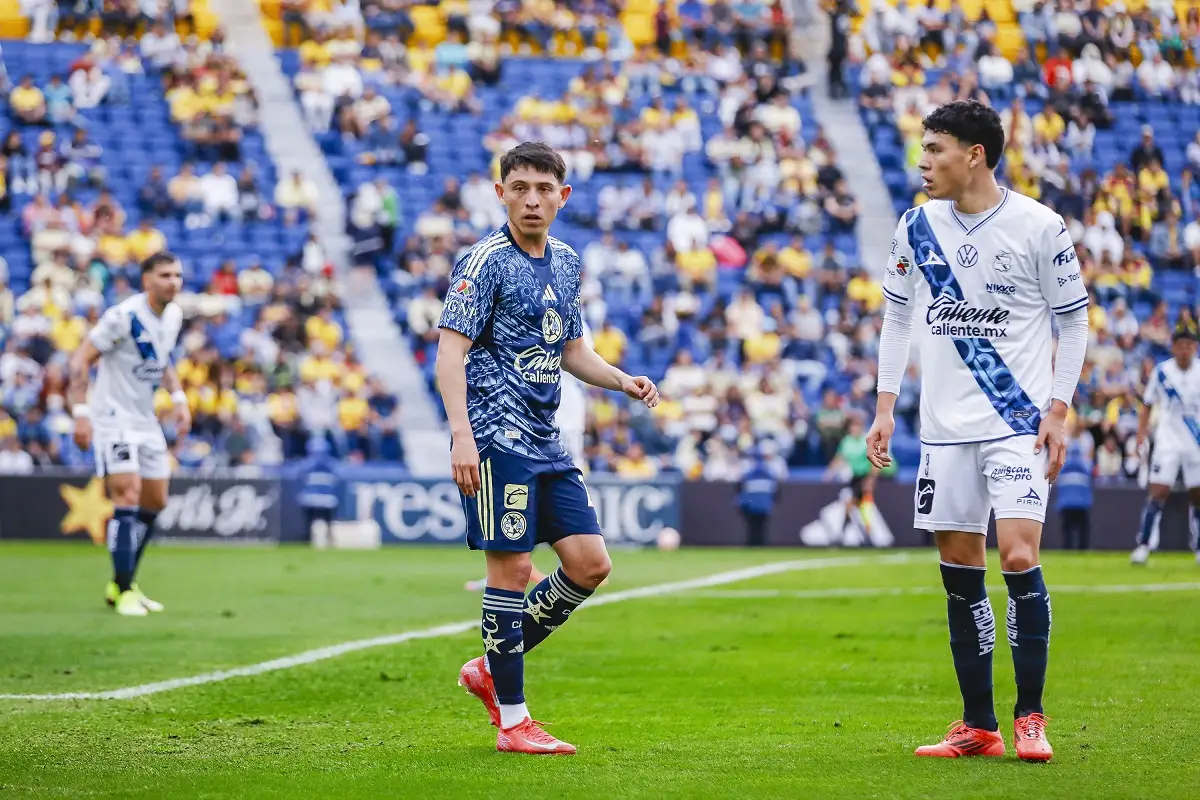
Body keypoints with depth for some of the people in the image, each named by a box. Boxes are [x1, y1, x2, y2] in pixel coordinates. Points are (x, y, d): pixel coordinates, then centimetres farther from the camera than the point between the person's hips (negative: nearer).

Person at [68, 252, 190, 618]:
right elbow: (81, 359, -18)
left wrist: (179, 397, 8)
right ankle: (123, 592, -13)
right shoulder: (124, 316, -19)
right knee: (128, 496, -17)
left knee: (155, 502, 11)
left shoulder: (173, 316, 4)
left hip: (145, 420, 8)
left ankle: (121, 584, 24)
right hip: (113, 419, -8)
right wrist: (80, 413, -24)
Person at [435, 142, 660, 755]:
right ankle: (512, 722, -1)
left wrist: (621, 381, 9)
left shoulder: (566, 263, 15)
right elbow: (450, 353, -14)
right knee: (511, 568, -8)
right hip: (495, 436, -8)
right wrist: (461, 436, -25)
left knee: (590, 564, 3)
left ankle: (491, 669, 18)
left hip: (545, 441, 8)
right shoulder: (486, 261, -9)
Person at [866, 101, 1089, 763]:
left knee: (1018, 558, -16)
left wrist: (1057, 410, -6)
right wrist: (884, 407, 8)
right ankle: (978, 726, 12)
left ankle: (1029, 719, -3)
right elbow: (897, 317, 15)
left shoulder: (1039, 226, -6)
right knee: (959, 574, 4)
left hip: (1019, 423, -4)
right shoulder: (917, 226, 5)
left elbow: (1074, 320, 1)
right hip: (946, 428, 4)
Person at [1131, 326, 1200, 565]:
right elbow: (1147, 405, 5)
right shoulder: (1161, 372, -3)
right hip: (1168, 443, -1)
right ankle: (1144, 546, -9)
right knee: (1158, 492, -11)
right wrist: (1141, 435, -3)